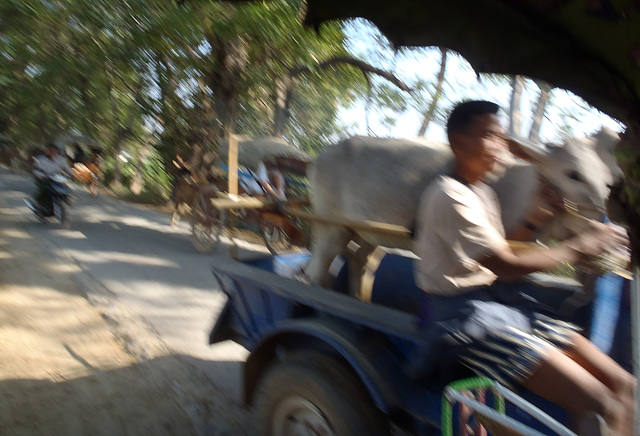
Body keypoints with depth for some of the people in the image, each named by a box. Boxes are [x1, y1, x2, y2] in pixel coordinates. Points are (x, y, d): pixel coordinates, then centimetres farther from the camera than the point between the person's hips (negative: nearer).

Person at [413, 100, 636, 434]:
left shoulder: (483, 192, 15)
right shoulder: (449, 196, -16)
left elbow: (498, 254, 14)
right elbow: (506, 266, -15)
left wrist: (537, 218, 4)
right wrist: (576, 249, -3)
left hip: (500, 299, 9)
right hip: (463, 311, -9)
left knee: (623, 386, 1)